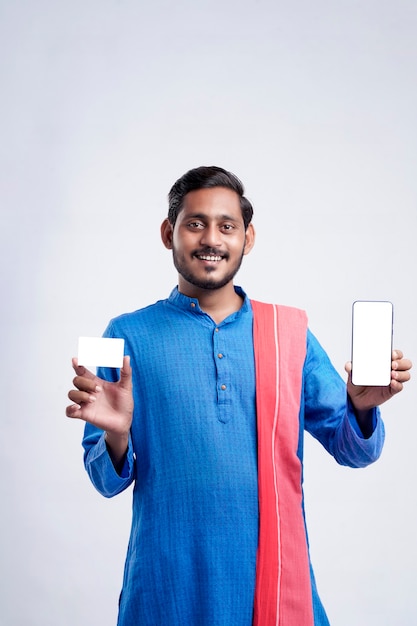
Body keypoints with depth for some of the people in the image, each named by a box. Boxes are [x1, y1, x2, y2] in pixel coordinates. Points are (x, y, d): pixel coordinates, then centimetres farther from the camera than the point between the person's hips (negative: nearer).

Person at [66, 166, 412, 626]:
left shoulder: (290, 332, 4)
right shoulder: (129, 337, -1)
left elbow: (352, 450, 6)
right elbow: (109, 482, 1)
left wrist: (361, 406, -14)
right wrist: (117, 436, -20)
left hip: (277, 580, 2)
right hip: (167, 586, -1)